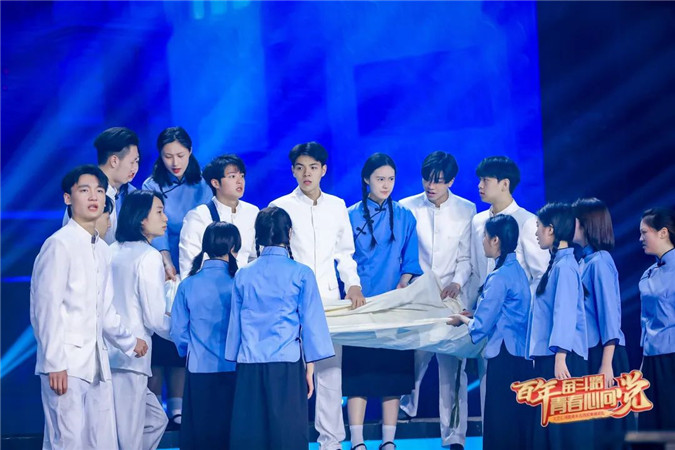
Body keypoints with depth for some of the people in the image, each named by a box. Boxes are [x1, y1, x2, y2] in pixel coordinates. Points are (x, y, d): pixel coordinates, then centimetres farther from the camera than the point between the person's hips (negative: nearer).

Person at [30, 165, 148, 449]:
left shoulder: (102, 249, 16)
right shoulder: (59, 244, -7)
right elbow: (45, 308, -11)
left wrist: (128, 342, 32)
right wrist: (54, 363, -15)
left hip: (97, 363, 8)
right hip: (67, 365, -8)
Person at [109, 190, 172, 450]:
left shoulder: (113, 252, 12)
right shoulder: (149, 257, -10)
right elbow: (155, 318, -11)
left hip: (109, 354, 8)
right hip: (131, 358, -8)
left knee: (155, 419, 20)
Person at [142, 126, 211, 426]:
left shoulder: (201, 187, 7)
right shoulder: (152, 186, 0)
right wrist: (167, 262, -29)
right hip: (160, 276, -2)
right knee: (158, 343, -4)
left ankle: (177, 409, 6)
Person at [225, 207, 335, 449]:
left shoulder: (243, 275, 6)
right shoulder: (301, 274, -2)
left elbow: (235, 322, 11)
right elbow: (311, 321, 0)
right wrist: (310, 366, 6)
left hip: (249, 365, 3)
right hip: (287, 365, -3)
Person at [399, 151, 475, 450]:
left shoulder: (466, 210, 5)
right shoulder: (407, 208, 4)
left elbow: (466, 257, 4)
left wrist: (457, 283, -11)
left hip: (451, 298, 0)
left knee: (452, 367, -4)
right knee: (412, 359, -3)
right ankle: (405, 408, 25)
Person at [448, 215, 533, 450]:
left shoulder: (499, 277, -15)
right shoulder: (518, 270, 11)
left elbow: (482, 325, -13)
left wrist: (462, 319, 6)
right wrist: (471, 316, 13)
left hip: (504, 356, -9)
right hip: (522, 354, 9)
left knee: (500, 424, -4)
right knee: (519, 419, 12)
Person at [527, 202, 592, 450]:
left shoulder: (565, 265, -13)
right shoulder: (556, 263, 14)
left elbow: (565, 313, -19)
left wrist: (560, 356, -23)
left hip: (563, 357, -9)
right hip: (547, 355, 9)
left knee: (566, 427, -7)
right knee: (548, 426, 11)